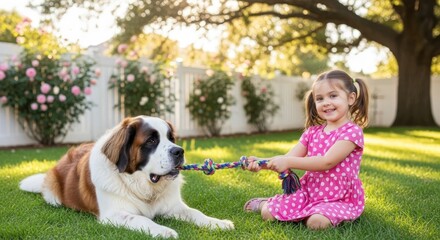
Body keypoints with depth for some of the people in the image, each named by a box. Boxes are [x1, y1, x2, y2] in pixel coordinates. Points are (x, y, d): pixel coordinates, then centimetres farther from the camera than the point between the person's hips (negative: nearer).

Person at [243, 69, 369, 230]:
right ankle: (267, 203, 26)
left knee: (316, 222, -34)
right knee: (269, 214, -7)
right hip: (308, 191, 5)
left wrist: (288, 162, -29)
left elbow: (327, 162, -25)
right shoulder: (312, 131, 6)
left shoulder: (352, 131, -14)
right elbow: (289, 158, -1)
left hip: (340, 198, -5)